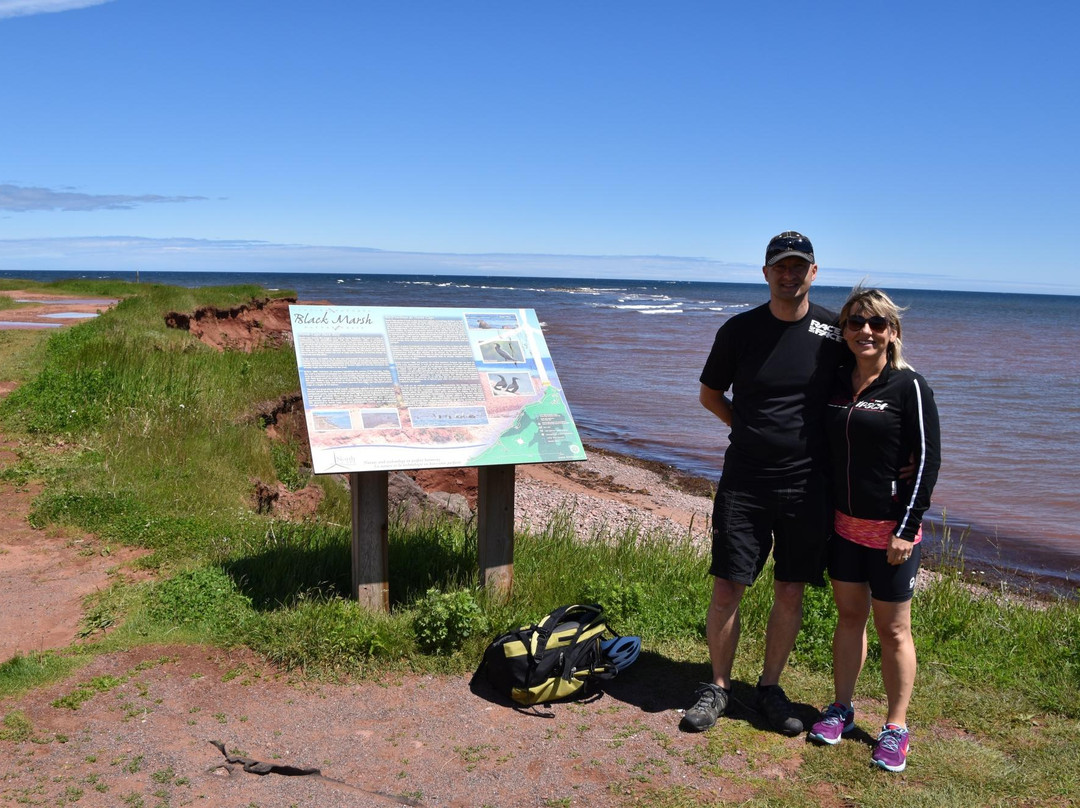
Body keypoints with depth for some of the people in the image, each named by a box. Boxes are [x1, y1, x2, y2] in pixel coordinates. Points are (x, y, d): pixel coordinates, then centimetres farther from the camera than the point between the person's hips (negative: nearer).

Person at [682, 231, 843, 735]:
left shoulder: (834, 331, 0)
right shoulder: (740, 329, 0)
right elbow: (709, 394, 13)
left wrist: (817, 438, 3)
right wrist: (753, 430, 3)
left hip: (806, 484, 1)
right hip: (743, 481, 0)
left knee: (790, 594, 8)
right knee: (726, 589, 2)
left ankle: (770, 688, 27)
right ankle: (717, 686, 21)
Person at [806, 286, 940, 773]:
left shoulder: (909, 387, -10)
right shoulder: (835, 382, 5)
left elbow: (927, 460, -11)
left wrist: (907, 528, -14)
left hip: (891, 527, -5)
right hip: (844, 523, 5)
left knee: (892, 628, 6)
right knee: (848, 615, 15)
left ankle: (895, 728, 20)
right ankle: (841, 709, 29)